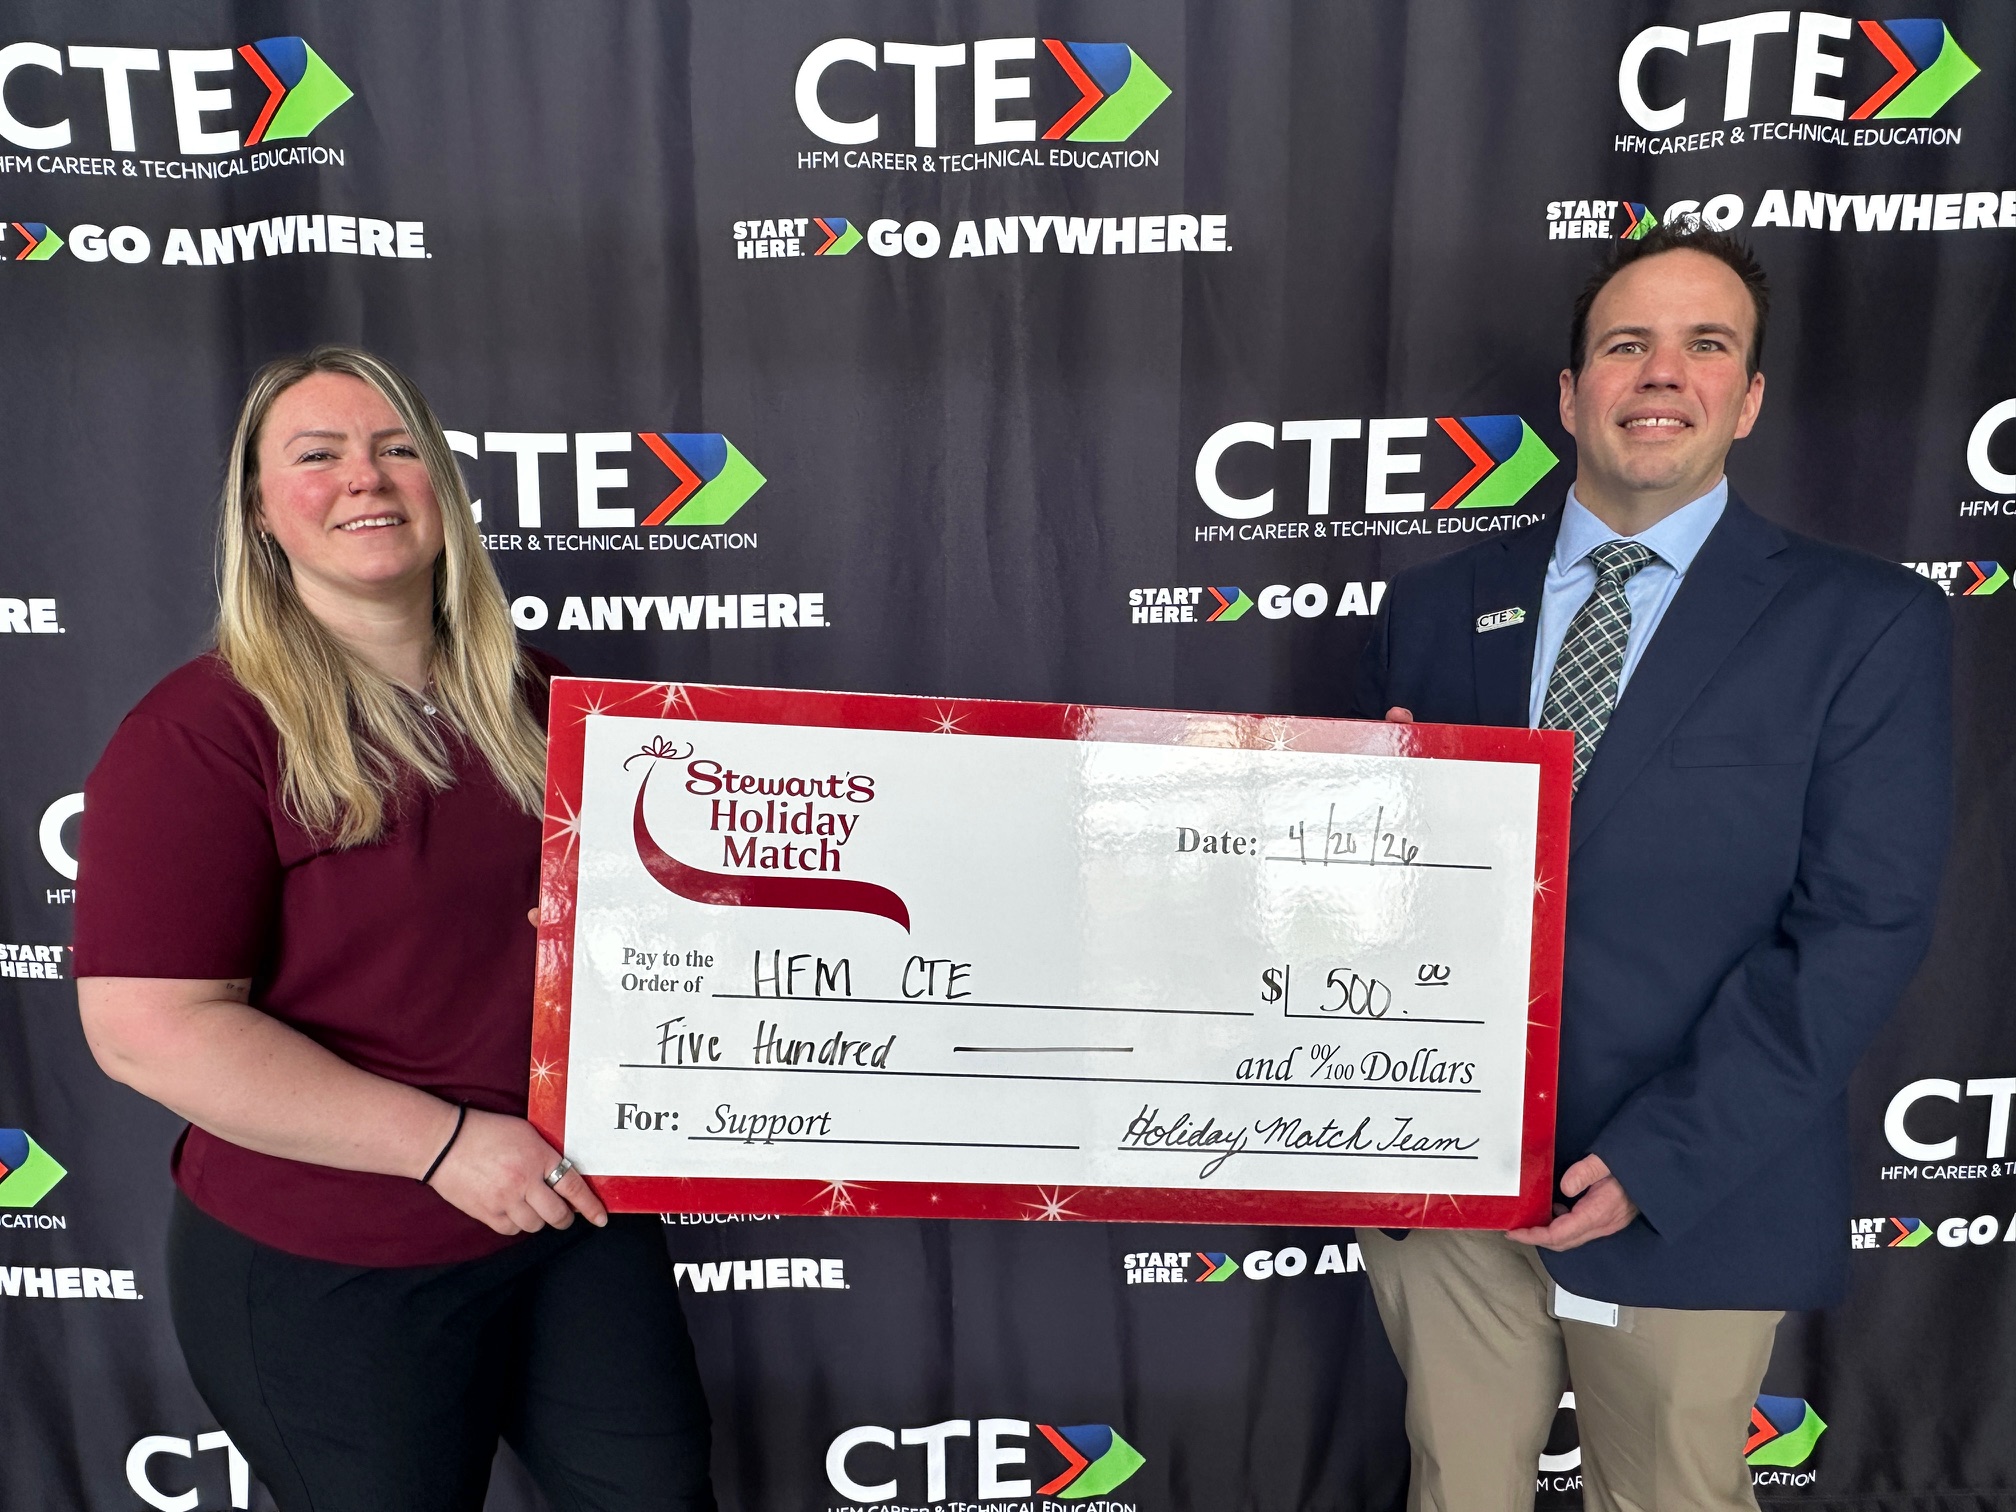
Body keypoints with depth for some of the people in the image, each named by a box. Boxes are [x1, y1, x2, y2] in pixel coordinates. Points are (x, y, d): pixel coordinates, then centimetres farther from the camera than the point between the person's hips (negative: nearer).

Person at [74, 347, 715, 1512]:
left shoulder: (530, 695, 4)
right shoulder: (205, 731, -14)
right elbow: (148, 1024, -20)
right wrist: (444, 1141, -22)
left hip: (575, 1215, 5)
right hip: (327, 1279, -5)